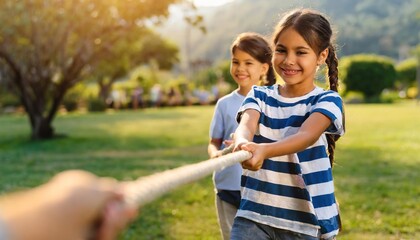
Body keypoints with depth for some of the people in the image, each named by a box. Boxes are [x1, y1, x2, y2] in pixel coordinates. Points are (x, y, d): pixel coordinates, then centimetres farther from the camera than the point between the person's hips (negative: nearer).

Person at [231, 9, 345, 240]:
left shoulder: (326, 100, -5)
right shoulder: (259, 96, 4)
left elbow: (306, 135, -26)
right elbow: (245, 125, -17)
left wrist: (264, 150, -46)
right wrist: (242, 143, -42)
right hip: (253, 215, 2)